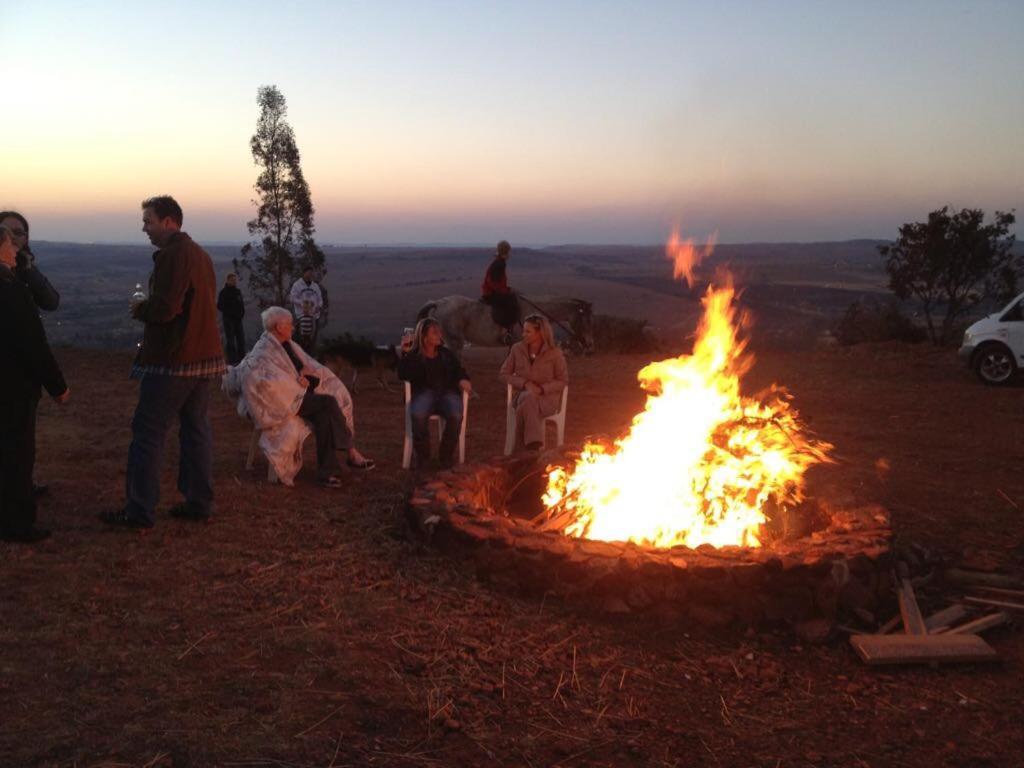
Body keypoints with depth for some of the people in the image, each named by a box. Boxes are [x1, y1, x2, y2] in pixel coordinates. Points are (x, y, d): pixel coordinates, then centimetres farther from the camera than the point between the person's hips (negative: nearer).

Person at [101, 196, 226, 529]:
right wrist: (148, 308, 14)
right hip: (204, 356, 9)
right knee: (196, 429, 12)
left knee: (147, 433, -3)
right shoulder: (200, 254, 15)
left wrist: (139, 308, -3)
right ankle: (199, 502, 17)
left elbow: (164, 307, -23)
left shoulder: (172, 255, -15)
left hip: (172, 361, -9)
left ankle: (139, 511, 0)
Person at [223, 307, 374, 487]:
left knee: (325, 413, -22)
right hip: (281, 403, -8)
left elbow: (315, 368, 19)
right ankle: (351, 452, -19)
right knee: (328, 402, -26)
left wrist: (309, 370, -5)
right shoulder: (263, 352, -7)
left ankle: (327, 472, -24)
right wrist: (297, 383, -18)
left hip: (300, 394, 8)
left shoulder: (290, 346, 17)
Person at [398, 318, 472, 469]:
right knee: (418, 415, -38)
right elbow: (403, 376, -2)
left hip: (447, 392, 2)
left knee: (456, 415, -34)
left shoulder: (446, 354, 24)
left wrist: (463, 379, -8)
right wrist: (405, 353, -11)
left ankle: (447, 454, -12)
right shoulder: (413, 356, 13)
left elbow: (459, 370, 16)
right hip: (424, 393, -2)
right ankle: (422, 454, -14)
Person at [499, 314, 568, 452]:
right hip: (523, 395, 2)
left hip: (547, 398, -2)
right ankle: (533, 442, -32)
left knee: (526, 404, -36)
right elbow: (504, 374, 7)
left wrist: (542, 389, -15)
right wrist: (524, 383, -11)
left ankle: (530, 443, -28)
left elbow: (563, 381, 1)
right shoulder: (517, 349, 2)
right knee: (528, 398, -36)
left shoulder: (555, 353, -5)